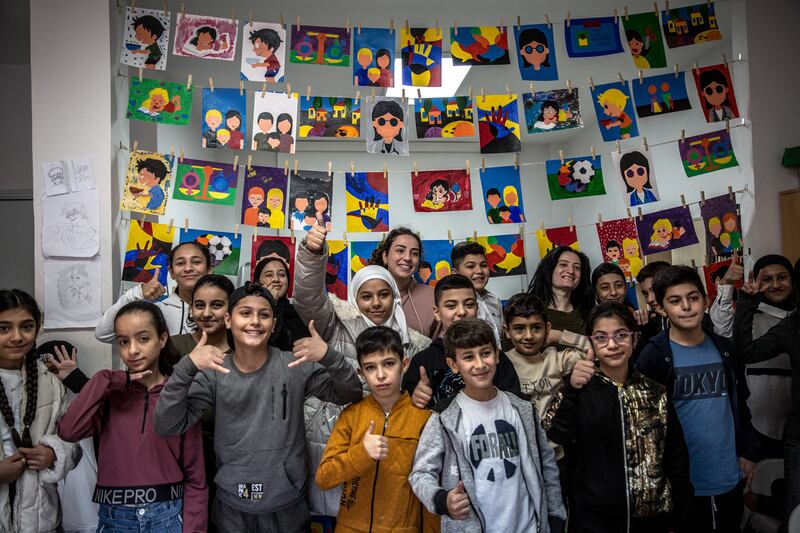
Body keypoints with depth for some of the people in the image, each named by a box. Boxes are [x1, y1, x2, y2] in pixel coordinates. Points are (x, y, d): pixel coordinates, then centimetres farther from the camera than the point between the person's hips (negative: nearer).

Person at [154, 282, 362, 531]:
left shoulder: (296, 367, -10)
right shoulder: (213, 374, -8)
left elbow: (350, 394, -11)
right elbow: (167, 426, -14)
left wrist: (329, 356, -29)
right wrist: (187, 367, -28)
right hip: (230, 506, 1)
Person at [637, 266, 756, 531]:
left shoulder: (724, 348, 4)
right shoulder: (653, 356, -12)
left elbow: (740, 404, 14)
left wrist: (747, 451, 11)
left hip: (730, 476, 5)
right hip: (682, 481, -4)